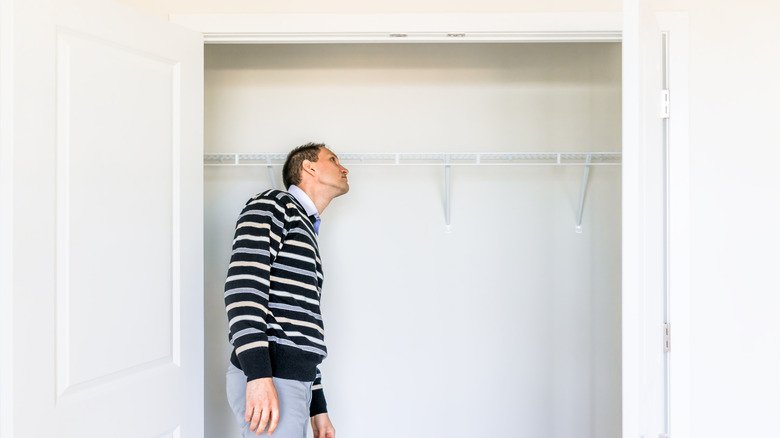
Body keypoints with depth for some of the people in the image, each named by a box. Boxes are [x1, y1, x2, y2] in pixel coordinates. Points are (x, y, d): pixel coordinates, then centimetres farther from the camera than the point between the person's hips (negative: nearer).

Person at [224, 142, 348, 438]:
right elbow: (242, 284, -15)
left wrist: (318, 408, 23)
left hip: (295, 381, 9)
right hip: (265, 382, -9)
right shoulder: (271, 204, 0)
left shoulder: (307, 231, 27)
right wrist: (259, 374, -26)